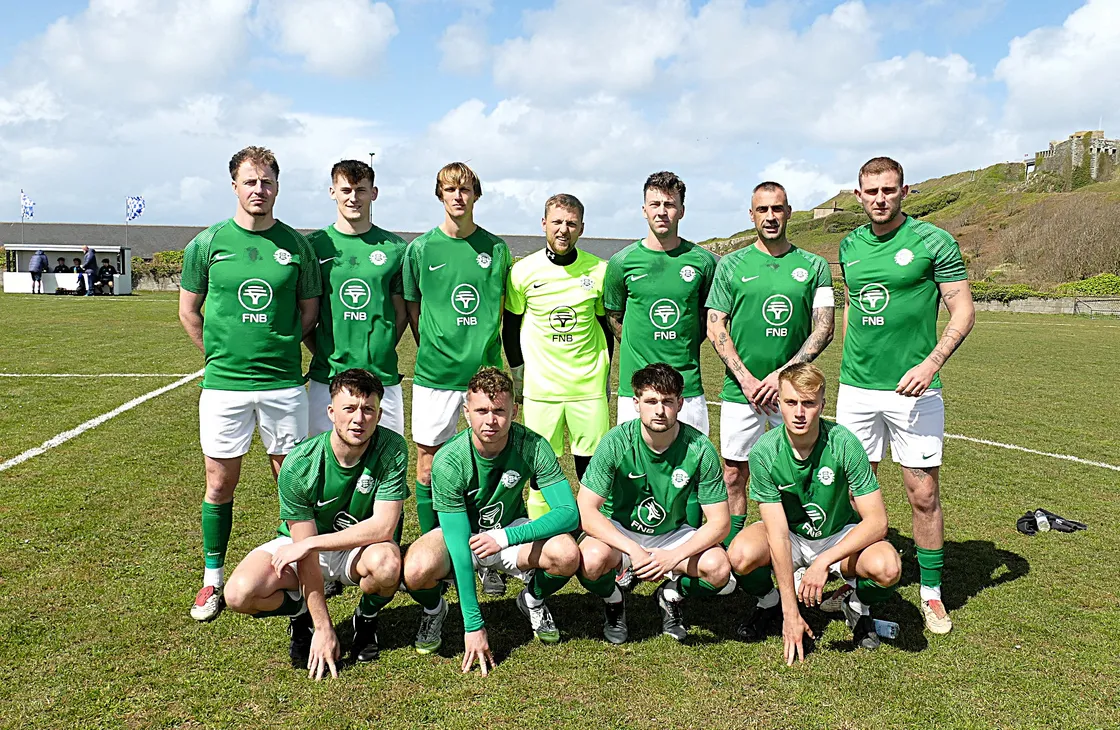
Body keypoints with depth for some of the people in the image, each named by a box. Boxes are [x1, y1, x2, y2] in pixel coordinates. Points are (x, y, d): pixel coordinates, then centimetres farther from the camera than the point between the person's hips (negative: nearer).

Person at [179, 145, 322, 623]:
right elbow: (188, 310, 10)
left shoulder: (295, 245, 2)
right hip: (223, 383, 0)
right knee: (220, 483, 7)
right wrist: (220, 355, 6)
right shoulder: (208, 243, 2)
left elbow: (310, 310, 10)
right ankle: (213, 579, 22)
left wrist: (280, 346, 4)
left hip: (283, 382, 0)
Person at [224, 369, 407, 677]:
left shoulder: (392, 449, -23)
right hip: (301, 546, 0)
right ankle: (303, 613, 9)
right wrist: (323, 628, -21)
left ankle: (366, 617, 1)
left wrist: (311, 543, -28)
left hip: (360, 547, 0)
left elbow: (383, 526, -26)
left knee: (387, 562, -36)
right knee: (239, 594, -25)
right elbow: (306, 554, -20)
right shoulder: (298, 465, -24)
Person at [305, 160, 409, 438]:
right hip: (326, 378, 0)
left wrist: (382, 350, 1)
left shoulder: (395, 247, 5)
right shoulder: (314, 245, 3)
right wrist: (321, 352, -1)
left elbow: (402, 313, 10)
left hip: (383, 377, 0)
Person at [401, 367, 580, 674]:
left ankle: (533, 600, 8)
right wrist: (473, 625, -30)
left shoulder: (532, 446, -23)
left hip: (512, 530, 2)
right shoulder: (448, 461, -28)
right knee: (416, 570, -34)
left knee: (567, 554, -29)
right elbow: (459, 545, -28)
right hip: (460, 534, -1)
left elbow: (569, 513, -26)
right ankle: (434, 609, 5)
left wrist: (505, 537, -38)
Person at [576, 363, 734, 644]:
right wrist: (633, 550, -33)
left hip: (672, 534, 1)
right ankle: (612, 600, 4)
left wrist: (675, 556, -29)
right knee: (592, 560, -34)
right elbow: (585, 511, -22)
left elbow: (720, 522, -14)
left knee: (719, 569, -27)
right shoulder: (616, 442, -21)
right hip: (619, 531, -1)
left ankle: (672, 593, 8)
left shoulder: (699, 448, -18)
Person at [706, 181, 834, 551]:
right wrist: (746, 379, -8)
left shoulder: (813, 266, 6)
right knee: (734, 473, 4)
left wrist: (783, 373, -11)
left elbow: (824, 328, 1)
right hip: (741, 390, 0)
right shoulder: (731, 265, 5)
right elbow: (715, 329, 2)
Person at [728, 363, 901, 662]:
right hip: (789, 535, 0)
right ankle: (769, 602, 5)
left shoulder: (843, 443, -23)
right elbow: (778, 533, -23)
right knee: (741, 555, -31)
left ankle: (858, 605, 6)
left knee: (887, 567, -31)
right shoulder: (764, 452, -22)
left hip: (840, 536, 0)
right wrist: (791, 612, -26)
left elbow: (877, 521, -23)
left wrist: (823, 562, -34)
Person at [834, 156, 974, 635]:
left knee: (924, 494, 3)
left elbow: (963, 310, -6)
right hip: (855, 389, 4)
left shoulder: (933, 241, -5)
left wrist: (930, 364, -18)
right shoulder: (850, 246, 10)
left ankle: (931, 591, 19)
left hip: (912, 389, -4)